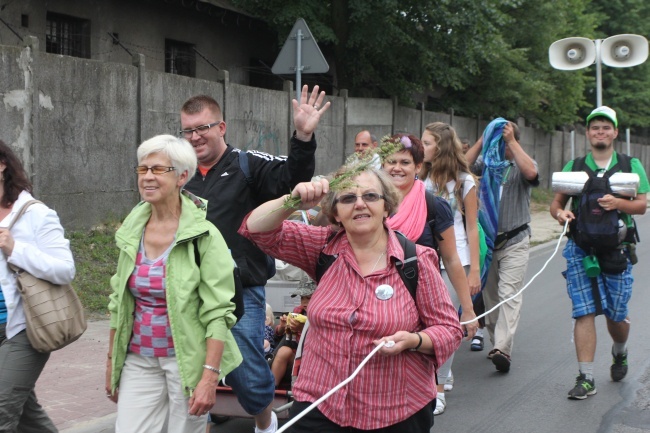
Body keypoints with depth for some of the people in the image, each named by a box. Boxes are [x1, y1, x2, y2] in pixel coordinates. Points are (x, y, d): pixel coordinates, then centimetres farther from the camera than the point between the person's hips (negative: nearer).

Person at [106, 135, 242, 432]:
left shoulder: (204, 235, -11)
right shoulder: (131, 230, 4)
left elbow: (217, 313, -14)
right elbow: (119, 303, 12)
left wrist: (210, 377, -20)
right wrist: (111, 363, 11)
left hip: (186, 360, -4)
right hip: (139, 360, 5)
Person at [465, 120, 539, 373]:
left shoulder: (521, 165, 4)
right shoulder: (485, 162, 8)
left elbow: (530, 172, -20)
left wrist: (511, 140, -17)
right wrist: (483, 140, -10)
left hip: (515, 241, -3)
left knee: (509, 294, -13)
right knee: (490, 295, 10)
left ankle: (503, 349, -22)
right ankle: (495, 342, 23)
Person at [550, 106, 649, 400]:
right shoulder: (574, 166, 10)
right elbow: (556, 203, 9)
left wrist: (619, 203, -18)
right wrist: (560, 213, -15)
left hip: (617, 249, 0)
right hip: (580, 248, 0)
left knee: (616, 314, 5)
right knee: (584, 312, -7)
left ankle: (620, 353, 38)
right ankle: (586, 378, -2)